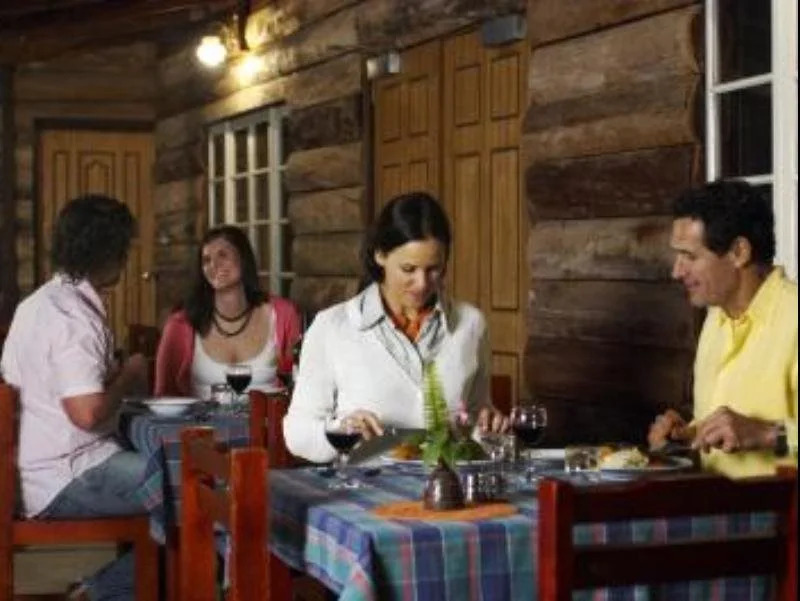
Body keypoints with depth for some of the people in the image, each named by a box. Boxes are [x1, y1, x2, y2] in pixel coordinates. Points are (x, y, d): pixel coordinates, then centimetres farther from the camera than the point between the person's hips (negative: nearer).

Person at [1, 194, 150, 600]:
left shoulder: (37, 304, 13)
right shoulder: (76, 318, -18)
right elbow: (87, 412, -26)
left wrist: (116, 376, 15)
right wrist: (128, 377, -8)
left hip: (41, 471, 10)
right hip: (67, 481, -10)